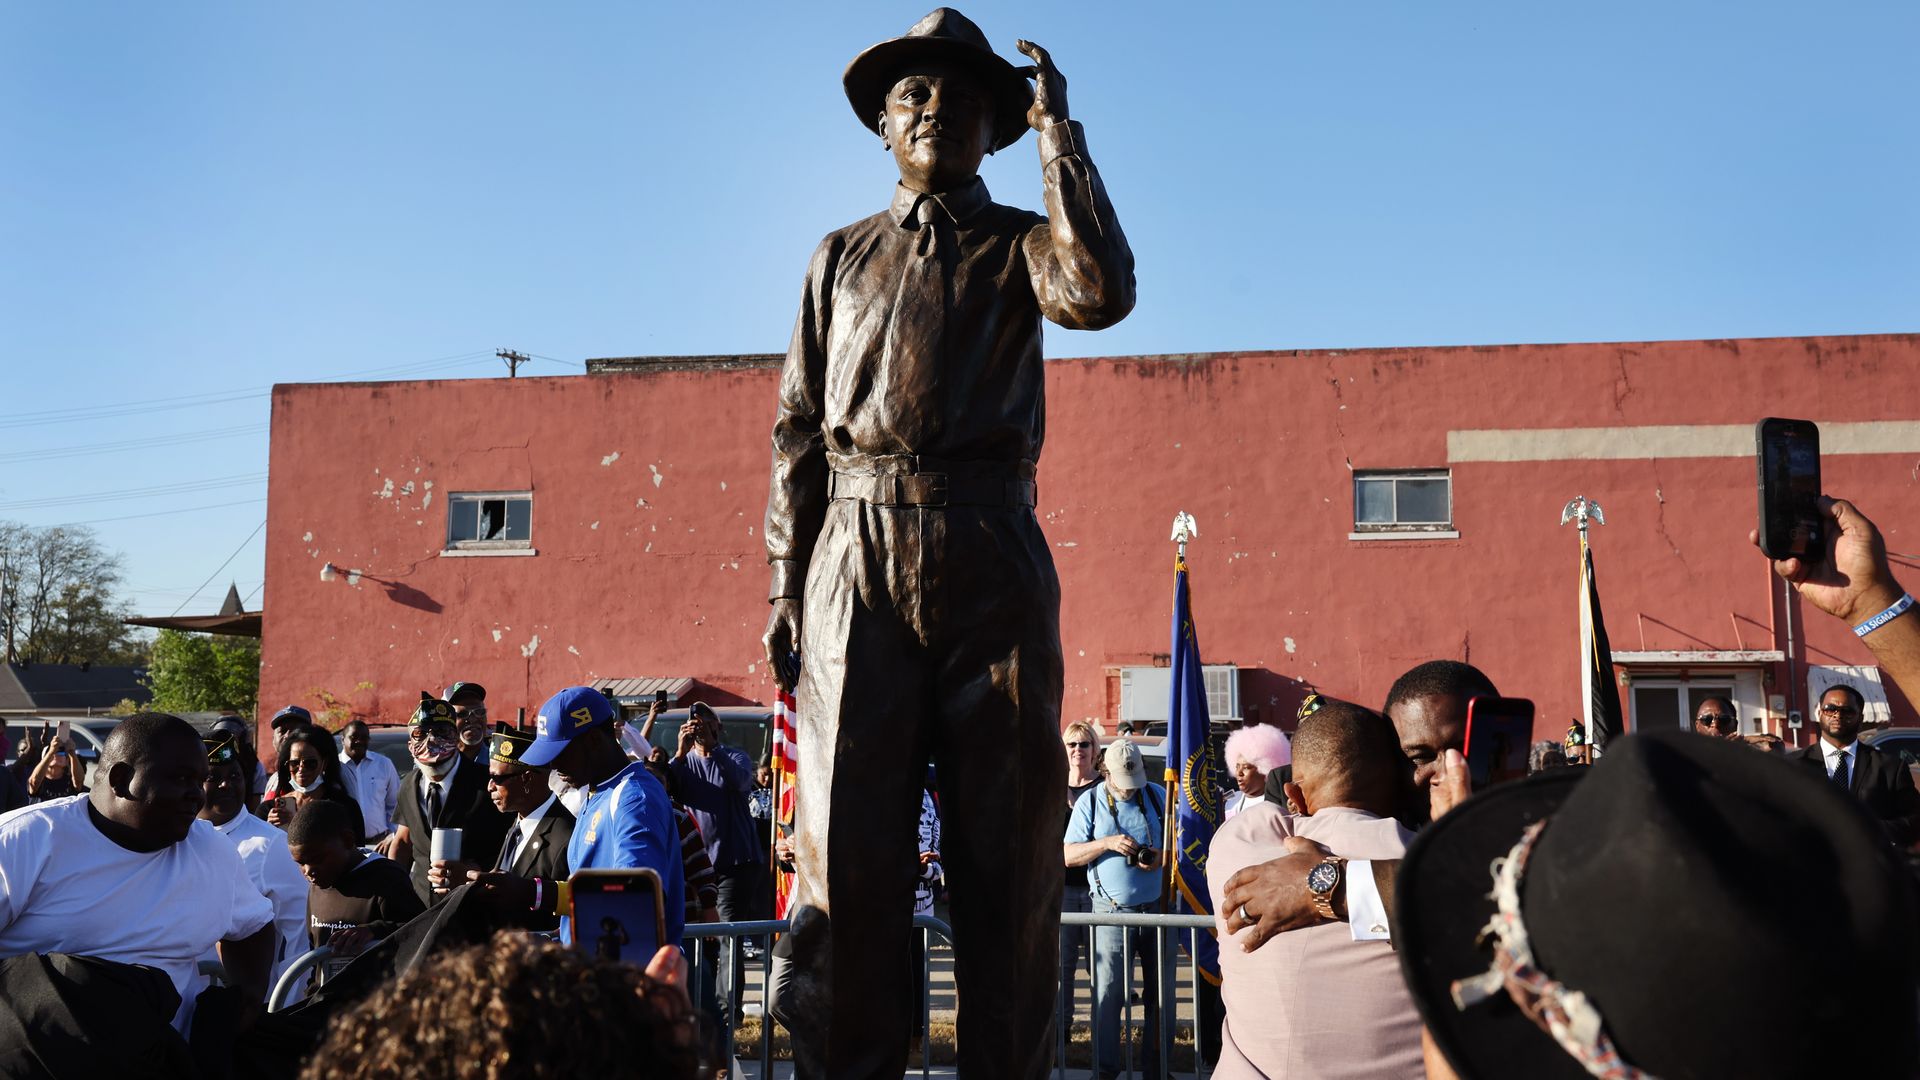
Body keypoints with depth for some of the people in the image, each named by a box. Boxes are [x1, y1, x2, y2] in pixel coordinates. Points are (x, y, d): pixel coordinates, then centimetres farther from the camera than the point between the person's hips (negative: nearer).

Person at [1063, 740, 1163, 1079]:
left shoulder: (1159, 796, 6)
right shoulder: (1090, 802, 1)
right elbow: (1068, 855, -2)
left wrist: (1163, 857, -9)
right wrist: (1107, 843, -17)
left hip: (1158, 908, 2)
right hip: (1112, 911, -2)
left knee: (1159, 991, 9)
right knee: (1107, 993, -2)